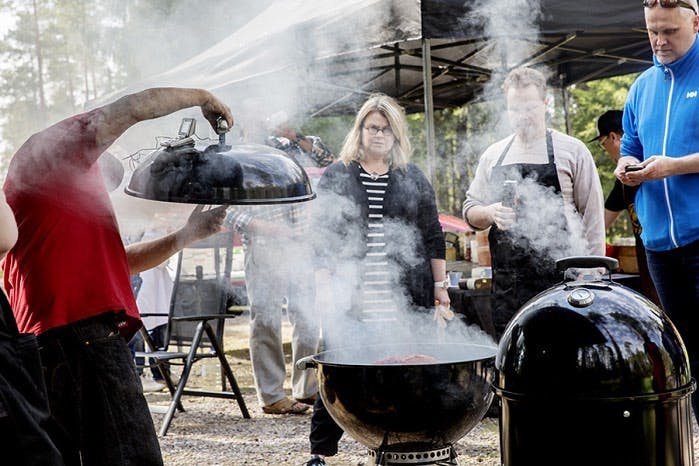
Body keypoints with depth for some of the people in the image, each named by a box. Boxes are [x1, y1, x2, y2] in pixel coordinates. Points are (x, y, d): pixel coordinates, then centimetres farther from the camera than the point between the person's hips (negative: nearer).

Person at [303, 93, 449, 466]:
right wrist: (323, 286, -4)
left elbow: (432, 236, 11)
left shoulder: (413, 179, 11)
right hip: (349, 297, -1)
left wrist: (440, 285, 7)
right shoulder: (336, 176, 7)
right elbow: (321, 236, 3)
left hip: (404, 296, 1)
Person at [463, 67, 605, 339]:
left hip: (560, 278, -4)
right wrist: (490, 213, -7)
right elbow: (470, 211, 16)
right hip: (507, 282, 4)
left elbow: (592, 215, 1)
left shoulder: (572, 151, 2)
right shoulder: (493, 156, 13)